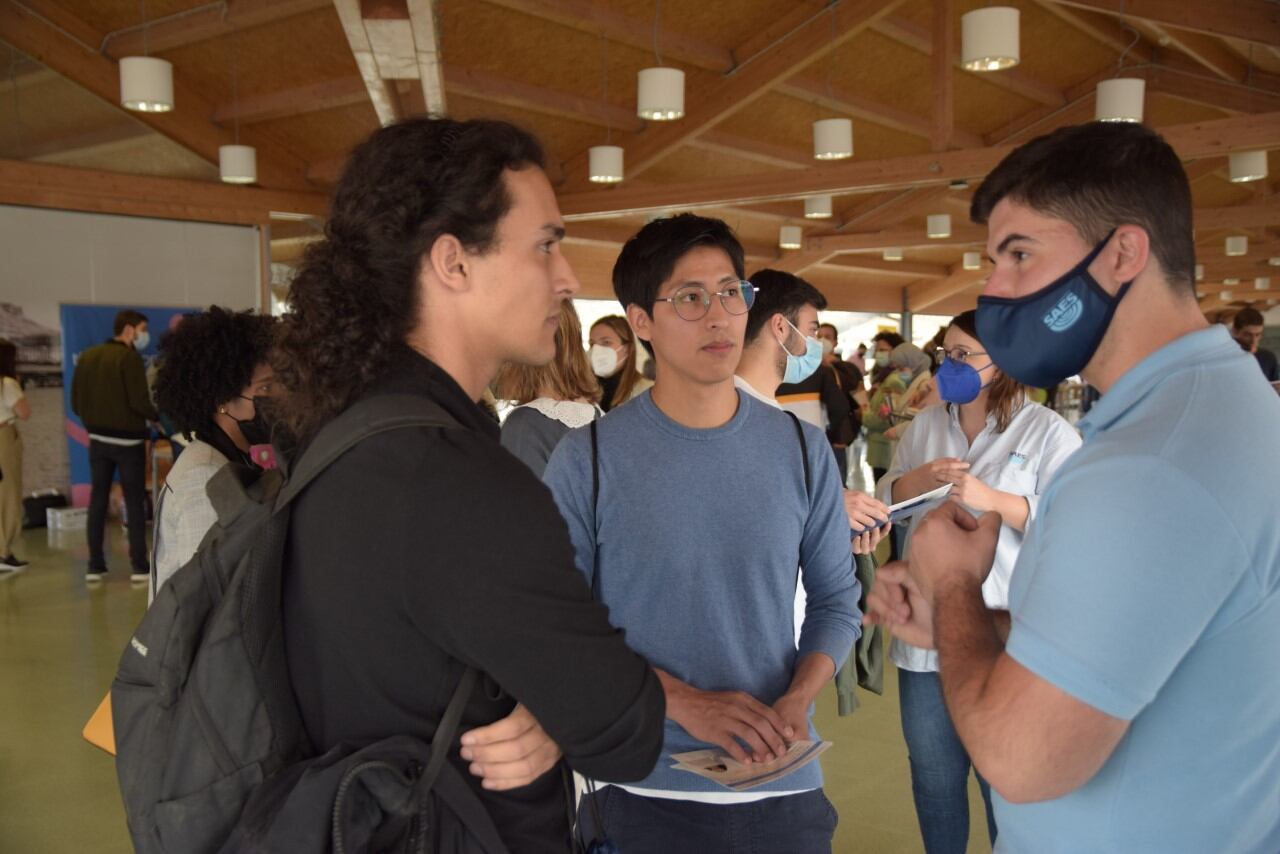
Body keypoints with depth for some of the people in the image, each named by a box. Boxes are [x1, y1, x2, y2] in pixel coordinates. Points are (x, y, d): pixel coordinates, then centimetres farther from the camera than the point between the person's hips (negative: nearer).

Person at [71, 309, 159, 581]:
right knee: (135, 500, -1)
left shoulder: (87, 356, 8)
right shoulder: (129, 357, -13)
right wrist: (159, 417, -2)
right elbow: (139, 401, -19)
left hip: (98, 439, 6)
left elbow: (76, 402, 9)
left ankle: (95, 565, 12)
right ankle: (140, 565, 0)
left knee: (98, 498, 10)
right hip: (127, 439, -6)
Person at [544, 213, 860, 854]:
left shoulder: (801, 450, -1)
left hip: (783, 785, 3)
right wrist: (685, 703, -19)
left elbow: (836, 599, 5)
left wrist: (798, 700, -12)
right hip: (643, 792, -2)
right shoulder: (586, 460, -9)